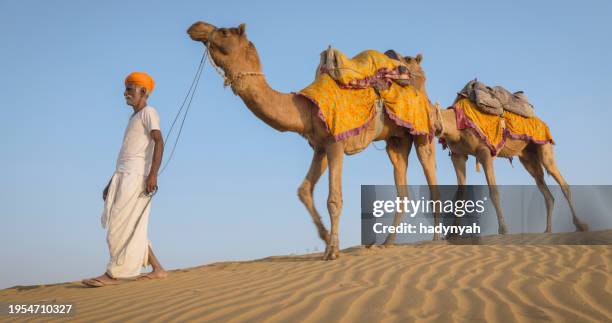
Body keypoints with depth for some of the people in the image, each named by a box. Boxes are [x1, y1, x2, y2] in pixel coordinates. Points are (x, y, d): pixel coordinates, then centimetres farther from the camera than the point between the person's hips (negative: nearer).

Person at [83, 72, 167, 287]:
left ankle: (114, 274, -12)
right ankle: (157, 269, 8)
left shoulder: (148, 113, -1)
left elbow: (159, 142, -15)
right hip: (123, 176, 9)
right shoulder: (134, 119, 27)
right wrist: (111, 183, 23)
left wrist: (153, 174, -25)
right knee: (131, 229, 6)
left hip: (135, 176, -9)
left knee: (121, 225, -12)